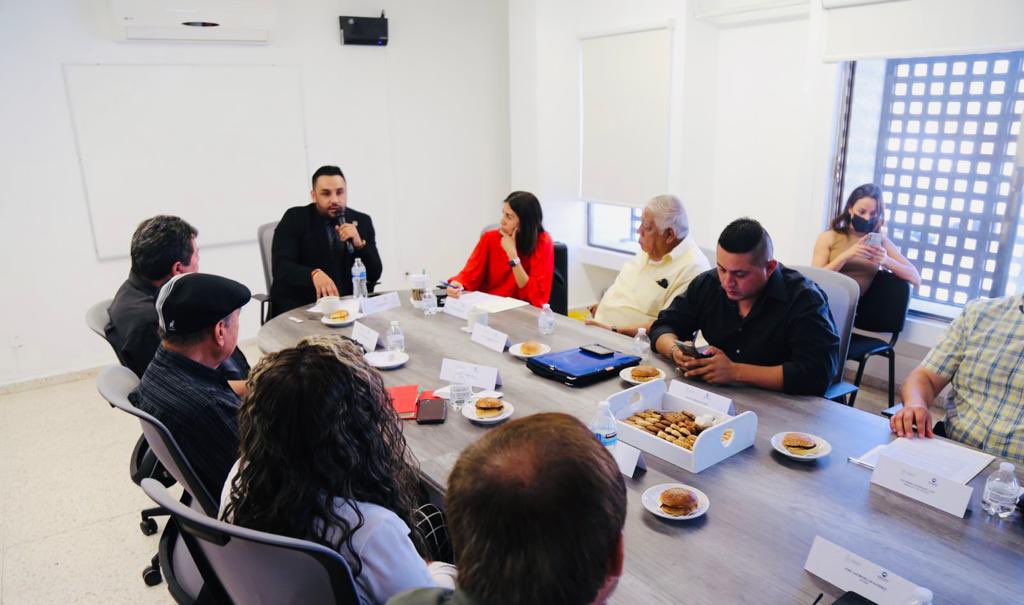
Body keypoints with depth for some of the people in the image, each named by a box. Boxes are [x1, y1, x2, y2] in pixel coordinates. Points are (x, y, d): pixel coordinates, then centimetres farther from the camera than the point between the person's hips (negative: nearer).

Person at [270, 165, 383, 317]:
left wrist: (359, 243, -16)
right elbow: (280, 267, -15)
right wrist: (314, 274, -34)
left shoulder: (362, 221, 5)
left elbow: (375, 275, 1)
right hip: (300, 307, -3)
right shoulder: (295, 219, -2)